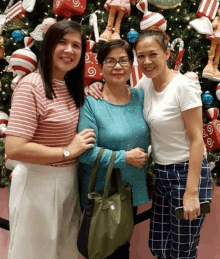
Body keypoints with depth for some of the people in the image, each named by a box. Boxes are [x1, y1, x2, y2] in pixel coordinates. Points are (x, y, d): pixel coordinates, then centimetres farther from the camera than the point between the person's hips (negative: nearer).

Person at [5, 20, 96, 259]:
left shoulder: (70, 86, 5)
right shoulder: (31, 86, -20)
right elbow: (14, 149, -27)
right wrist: (68, 151, -19)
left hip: (69, 179, 8)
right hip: (38, 182, -8)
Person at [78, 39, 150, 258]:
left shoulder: (140, 97, 0)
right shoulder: (90, 102, -16)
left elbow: (145, 139, 14)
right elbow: (85, 152, -22)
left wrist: (142, 157, -4)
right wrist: (125, 157, -20)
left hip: (133, 190, 5)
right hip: (100, 193, -4)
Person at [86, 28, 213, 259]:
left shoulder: (183, 86, -16)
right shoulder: (146, 83, 4)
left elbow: (197, 140, -17)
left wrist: (191, 192, -20)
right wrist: (103, 90, -3)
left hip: (187, 173, -6)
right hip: (162, 173, 7)